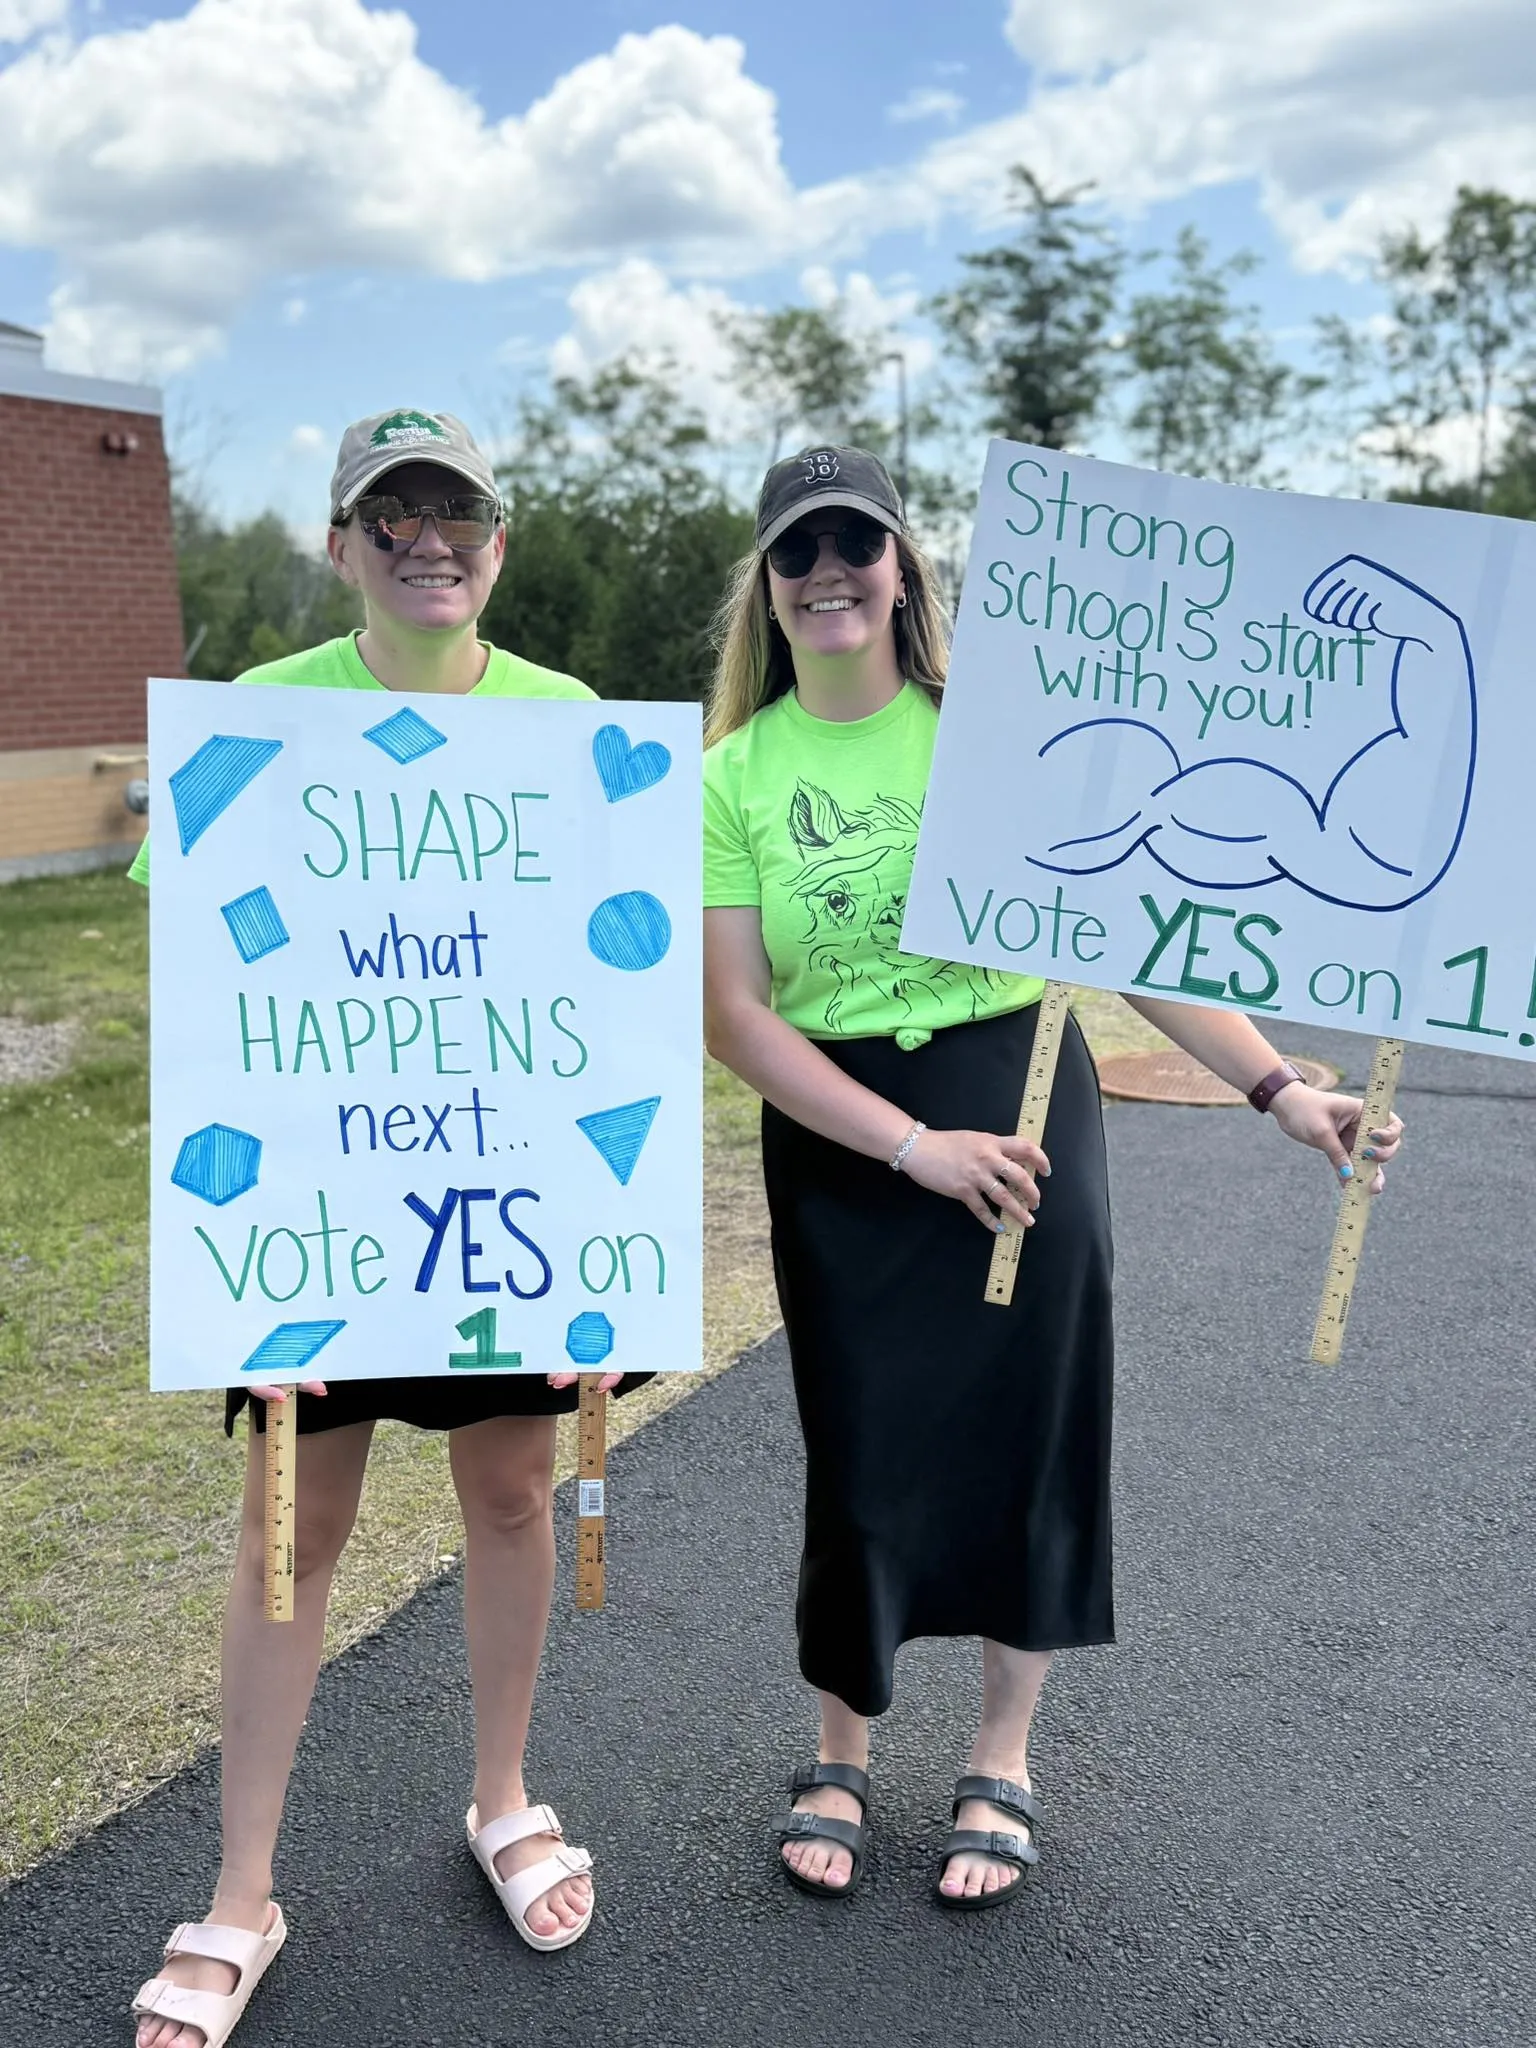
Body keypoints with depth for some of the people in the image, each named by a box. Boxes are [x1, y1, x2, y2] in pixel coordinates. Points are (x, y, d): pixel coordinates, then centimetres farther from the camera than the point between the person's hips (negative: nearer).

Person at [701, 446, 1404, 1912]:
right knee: (861, 1453, 6)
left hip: (1021, 1103, 0)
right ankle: (840, 1758, 31)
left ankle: (1002, 1762, 30)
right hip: (840, 1140, 0)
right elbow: (735, 1016, -6)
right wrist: (916, 1147, -14)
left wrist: (1279, 1089, -11)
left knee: (1025, 1434, 8)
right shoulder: (737, 775, -2)